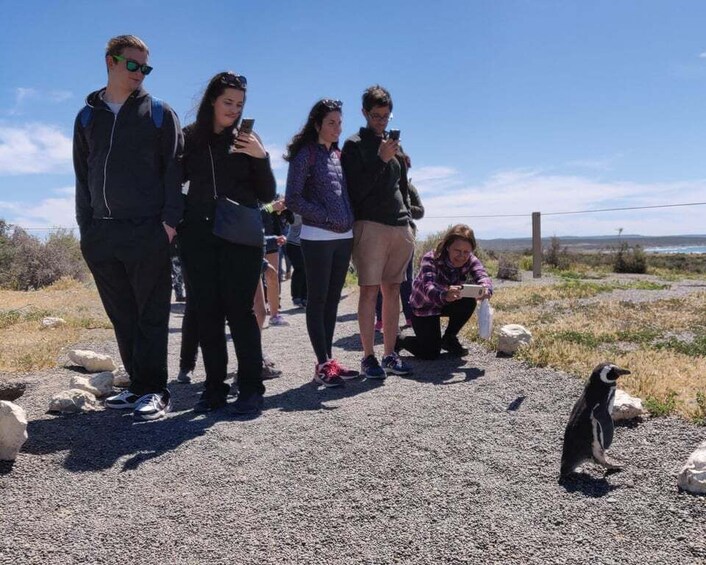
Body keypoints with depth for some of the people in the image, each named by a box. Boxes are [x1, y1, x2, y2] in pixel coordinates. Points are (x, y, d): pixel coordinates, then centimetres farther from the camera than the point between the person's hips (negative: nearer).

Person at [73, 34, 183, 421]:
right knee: (122, 317, 9)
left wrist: (170, 220, -10)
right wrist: (85, 226, 7)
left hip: (148, 232, -4)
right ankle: (138, 385, 18)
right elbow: (82, 175, 17)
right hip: (101, 236, 4)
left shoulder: (159, 113, 6)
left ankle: (153, 391, 3)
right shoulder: (87, 117, 17)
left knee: (150, 316, -3)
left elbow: (173, 169, 0)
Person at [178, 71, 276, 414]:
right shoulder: (190, 138, 9)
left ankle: (251, 388, 0)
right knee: (206, 312, 2)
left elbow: (267, 196, 3)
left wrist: (261, 158, -11)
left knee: (239, 310, -6)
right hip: (198, 237, 2)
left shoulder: (246, 140, 7)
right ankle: (215, 388, 10)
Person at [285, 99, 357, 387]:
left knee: (332, 299, 9)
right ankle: (323, 364, 1)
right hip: (317, 238, -7)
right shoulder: (305, 154, -4)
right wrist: (327, 218, -13)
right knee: (317, 300, -2)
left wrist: (349, 220, 4)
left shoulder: (338, 155, 15)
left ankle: (328, 360, 16)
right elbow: (293, 200, -10)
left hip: (344, 236, 7)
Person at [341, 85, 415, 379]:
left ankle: (390, 354, 12)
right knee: (370, 290, -6)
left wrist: (408, 223, 17)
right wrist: (380, 159, -14)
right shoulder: (355, 145, 1)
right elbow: (355, 190, -9)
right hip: (370, 225, -6)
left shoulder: (394, 145, 19)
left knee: (393, 291, 6)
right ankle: (368, 357, 0)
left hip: (400, 227, 6)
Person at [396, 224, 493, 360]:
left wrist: (486, 290, -61)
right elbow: (428, 287, -46)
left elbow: (482, 276, -35)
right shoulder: (431, 259, -30)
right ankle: (399, 339, 15)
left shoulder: (471, 261, -17)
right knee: (430, 353, -15)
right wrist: (444, 295, -69)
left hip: (448, 303, 5)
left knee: (469, 302, -27)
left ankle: (449, 338, -1)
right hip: (423, 306, -5)